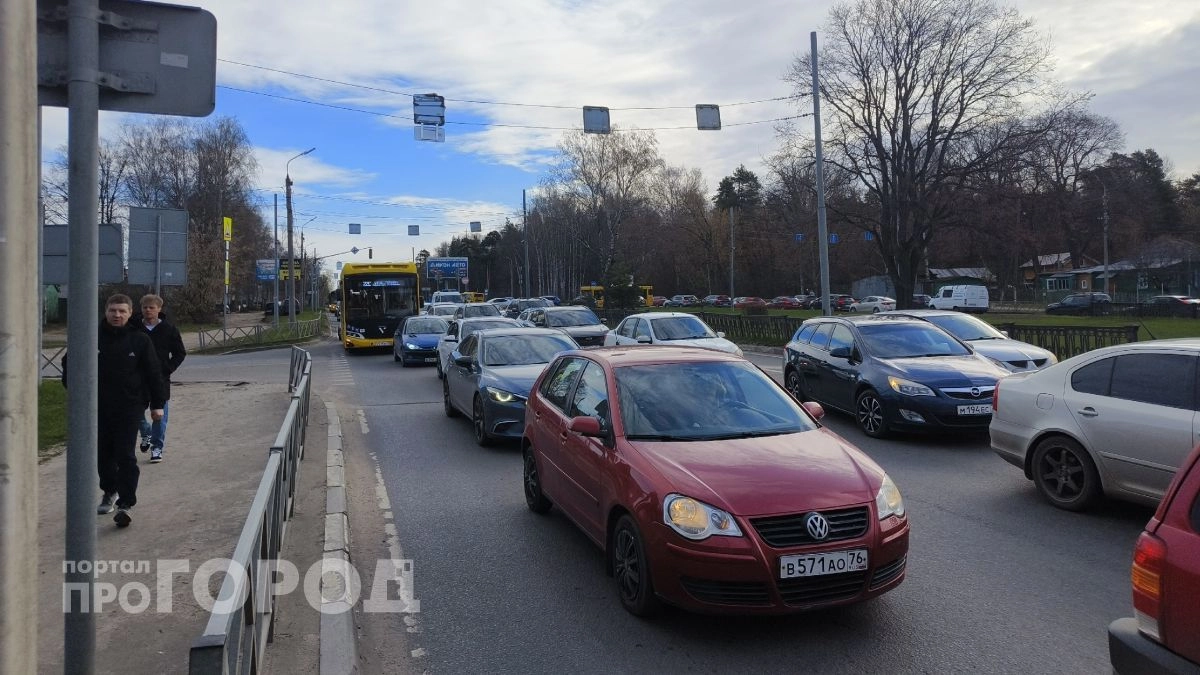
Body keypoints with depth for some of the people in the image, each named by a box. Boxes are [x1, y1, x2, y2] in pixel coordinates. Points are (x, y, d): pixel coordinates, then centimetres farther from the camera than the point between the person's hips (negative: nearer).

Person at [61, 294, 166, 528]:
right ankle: (109, 491, 36)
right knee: (102, 453, 14)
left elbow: (154, 373, 2)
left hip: (129, 407, -3)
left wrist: (157, 404, 0)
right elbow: (69, 363, 15)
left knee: (126, 455, -8)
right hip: (99, 407, 3)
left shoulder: (139, 340, -1)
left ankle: (125, 503, -6)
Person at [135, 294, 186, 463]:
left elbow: (180, 353, 5)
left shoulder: (169, 329, -2)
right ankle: (146, 433, 36)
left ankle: (157, 447, 11)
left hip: (160, 379, -1)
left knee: (160, 413, 1)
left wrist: (168, 368, -6)